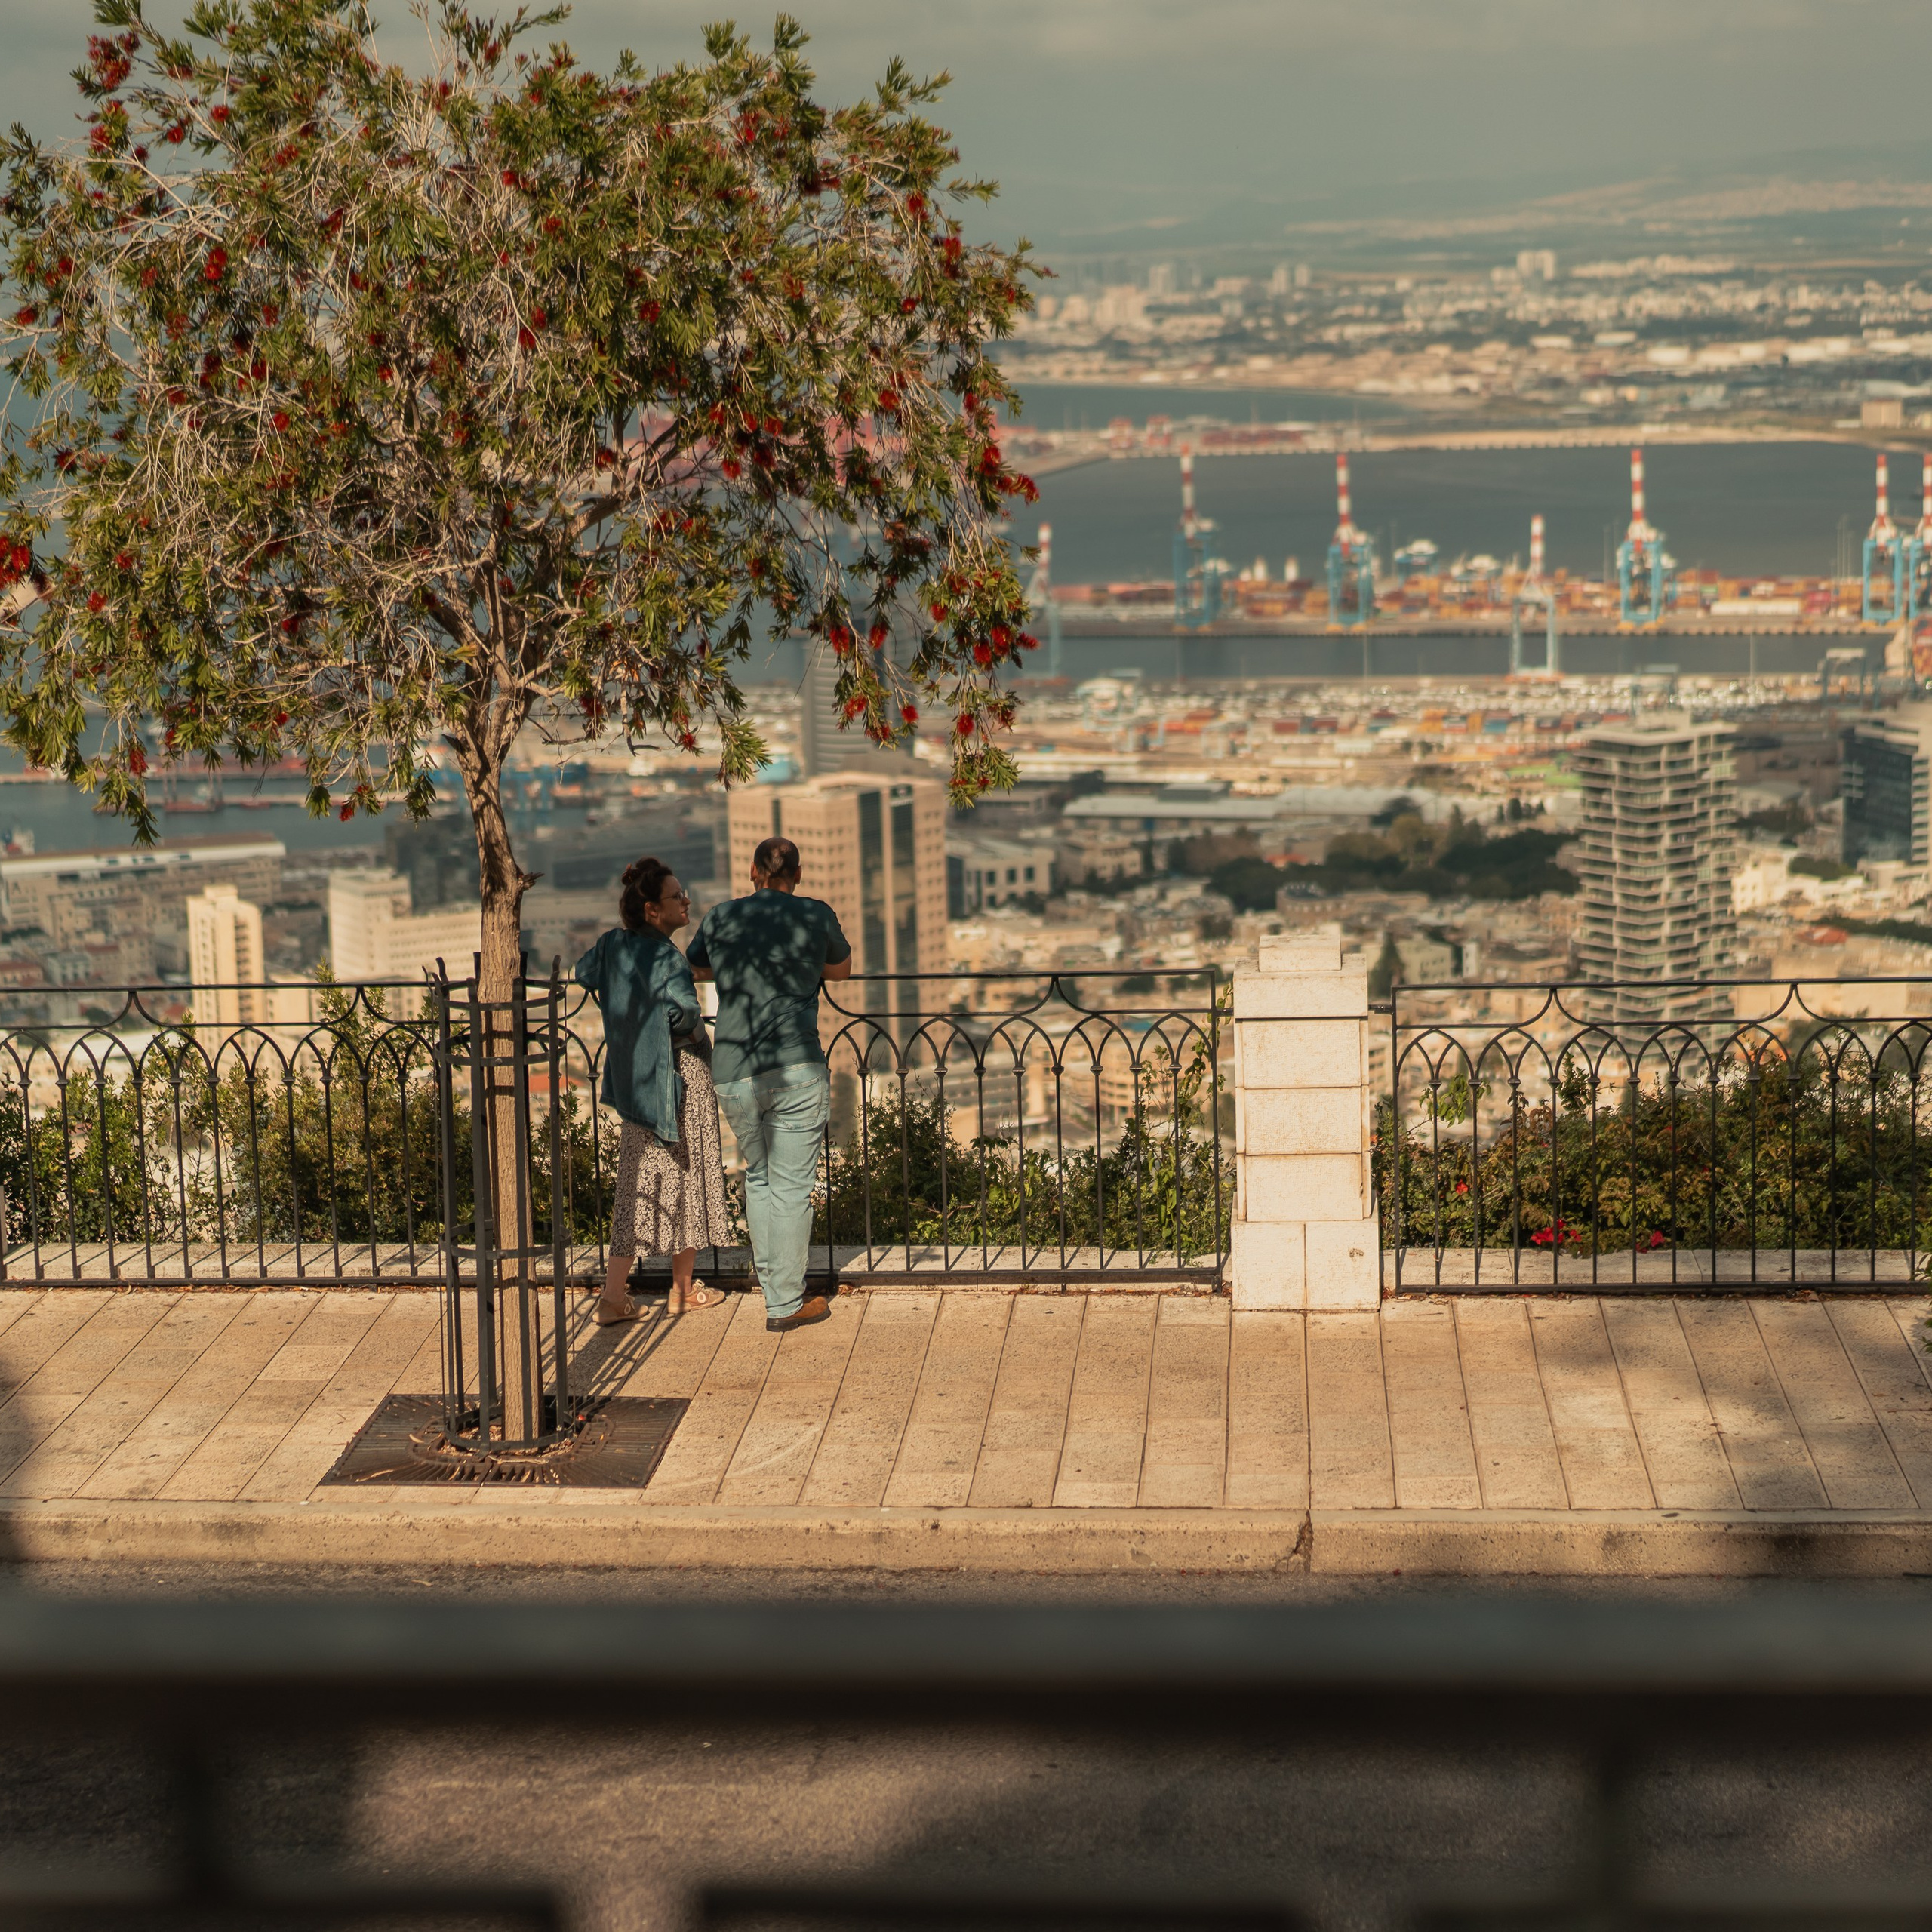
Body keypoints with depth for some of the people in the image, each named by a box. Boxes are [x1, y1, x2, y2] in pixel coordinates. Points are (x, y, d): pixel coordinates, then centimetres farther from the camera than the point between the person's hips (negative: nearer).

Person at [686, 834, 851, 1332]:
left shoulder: (721, 918, 8)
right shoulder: (816, 916, 3)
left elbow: (696, 969, 28)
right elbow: (841, 969, 23)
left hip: (734, 1076, 3)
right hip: (797, 1071, -3)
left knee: (758, 1177, 21)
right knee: (791, 1186, 2)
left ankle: (773, 1286, 24)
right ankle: (787, 1304, 7)